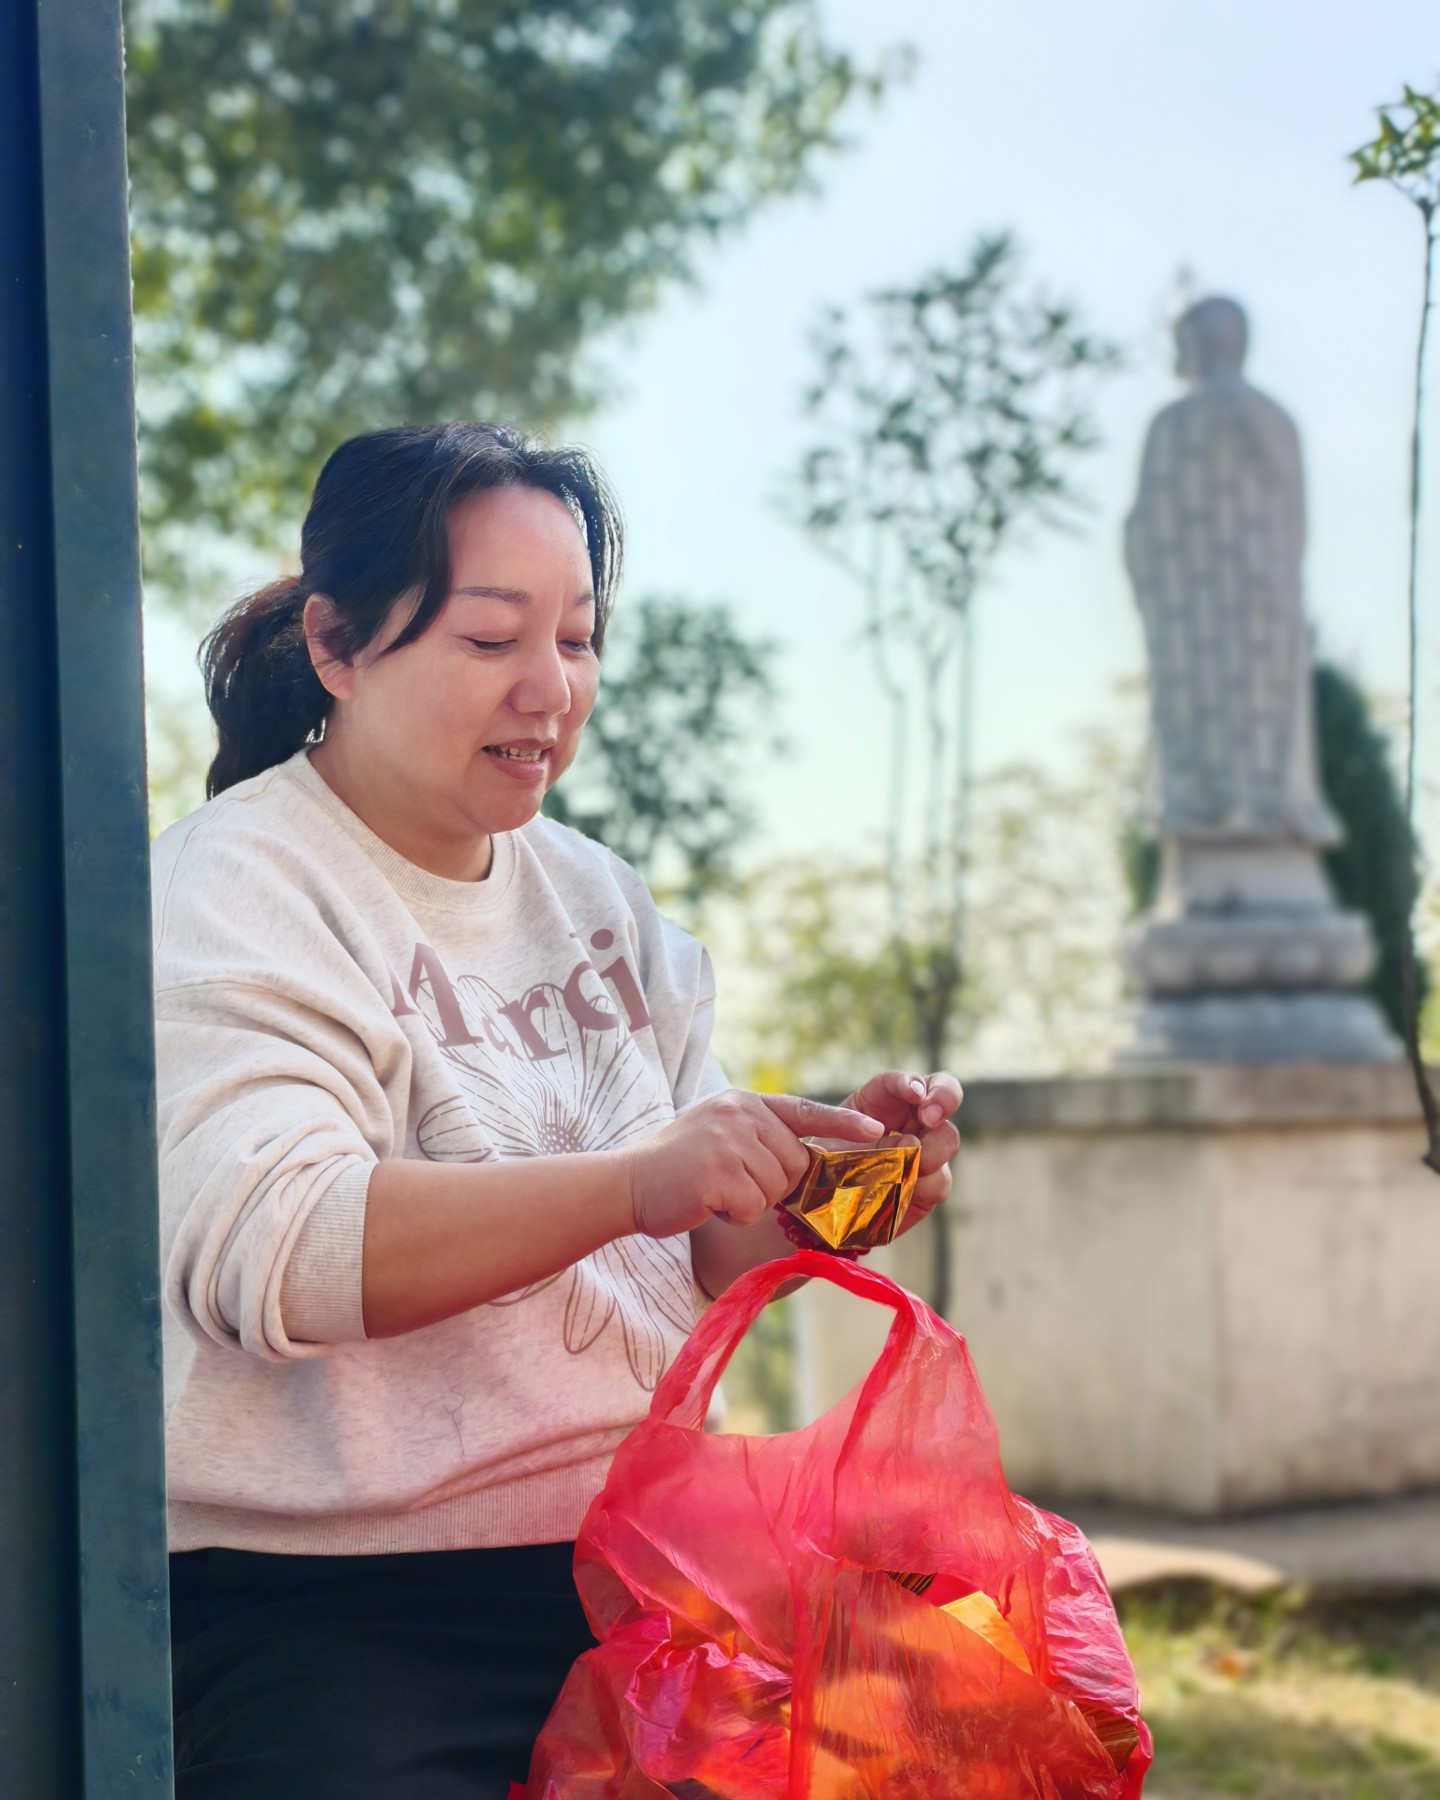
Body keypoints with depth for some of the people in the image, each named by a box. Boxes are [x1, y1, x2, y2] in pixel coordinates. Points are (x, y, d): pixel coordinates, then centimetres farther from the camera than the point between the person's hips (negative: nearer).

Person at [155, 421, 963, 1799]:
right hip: (331, 1625, -6)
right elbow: (267, 1247, -24)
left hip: (627, 1576, 7)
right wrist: (632, 1181, -33)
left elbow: (708, 1251, 14)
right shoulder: (232, 896, -7)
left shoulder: (594, 898, 15)